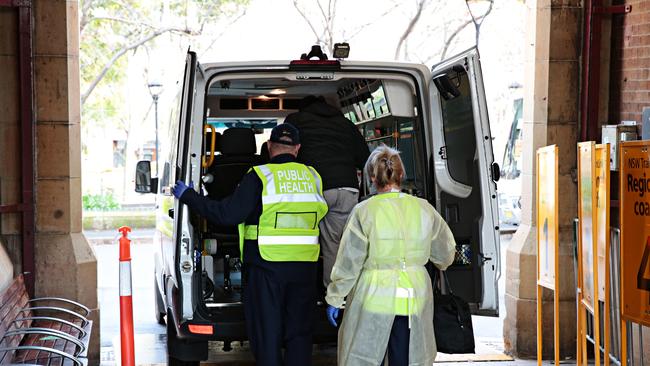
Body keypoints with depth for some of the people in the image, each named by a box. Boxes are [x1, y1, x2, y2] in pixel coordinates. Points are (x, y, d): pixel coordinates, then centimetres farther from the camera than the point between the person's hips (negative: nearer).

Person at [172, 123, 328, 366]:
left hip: (267, 267, -3)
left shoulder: (260, 176, -10)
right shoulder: (312, 176, 3)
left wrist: (187, 196, -4)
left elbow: (227, 214, -14)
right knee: (299, 334, 13)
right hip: (304, 268, 4)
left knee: (266, 334, 6)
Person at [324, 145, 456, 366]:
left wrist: (334, 299, 4)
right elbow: (446, 254, 15)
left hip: (374, 299, -3)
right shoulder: (424, 209, 2)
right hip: (414, 301, 3)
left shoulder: (364, 211, -9)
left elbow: (348, 263, -6)